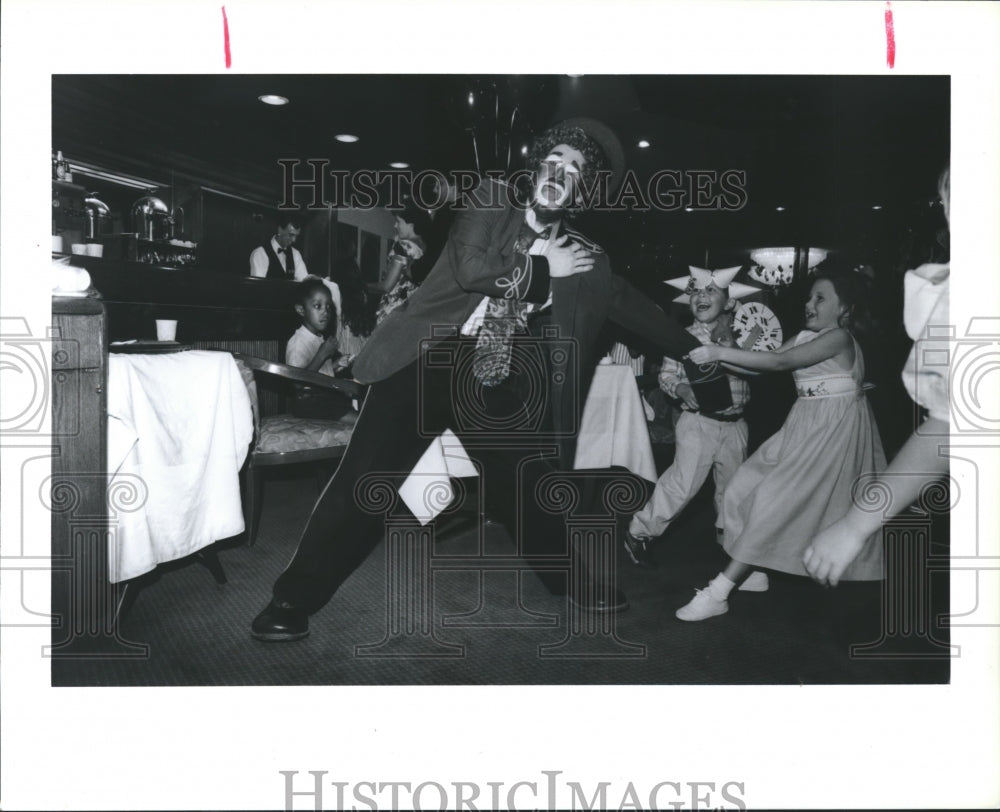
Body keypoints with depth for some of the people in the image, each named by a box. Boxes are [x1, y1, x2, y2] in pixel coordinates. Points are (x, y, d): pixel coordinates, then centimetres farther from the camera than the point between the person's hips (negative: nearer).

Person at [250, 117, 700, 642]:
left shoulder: (583, 259, 9)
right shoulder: (492, 199, 2)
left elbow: (631, 304, 17)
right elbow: (471, 268, -14)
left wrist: (693, 349, 18)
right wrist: (542, 267, -5)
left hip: (492, 378, 4)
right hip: (429, 357, -3)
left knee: (528, 482, 8)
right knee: (365, 475, -6)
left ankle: (569, 579, 34)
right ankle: (295, 599, 9)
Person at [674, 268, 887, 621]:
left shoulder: (839, 337, -15)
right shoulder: (805, 337, 10)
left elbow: (778, 362, -24)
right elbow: (768, 361, 4)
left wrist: (721, 352, -25)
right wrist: (718, 358, -9)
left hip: (832, 430, -9)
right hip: (805, 428, 9)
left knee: (774, 501, -12)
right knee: (746, 486, 4)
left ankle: (718, 593, -11)